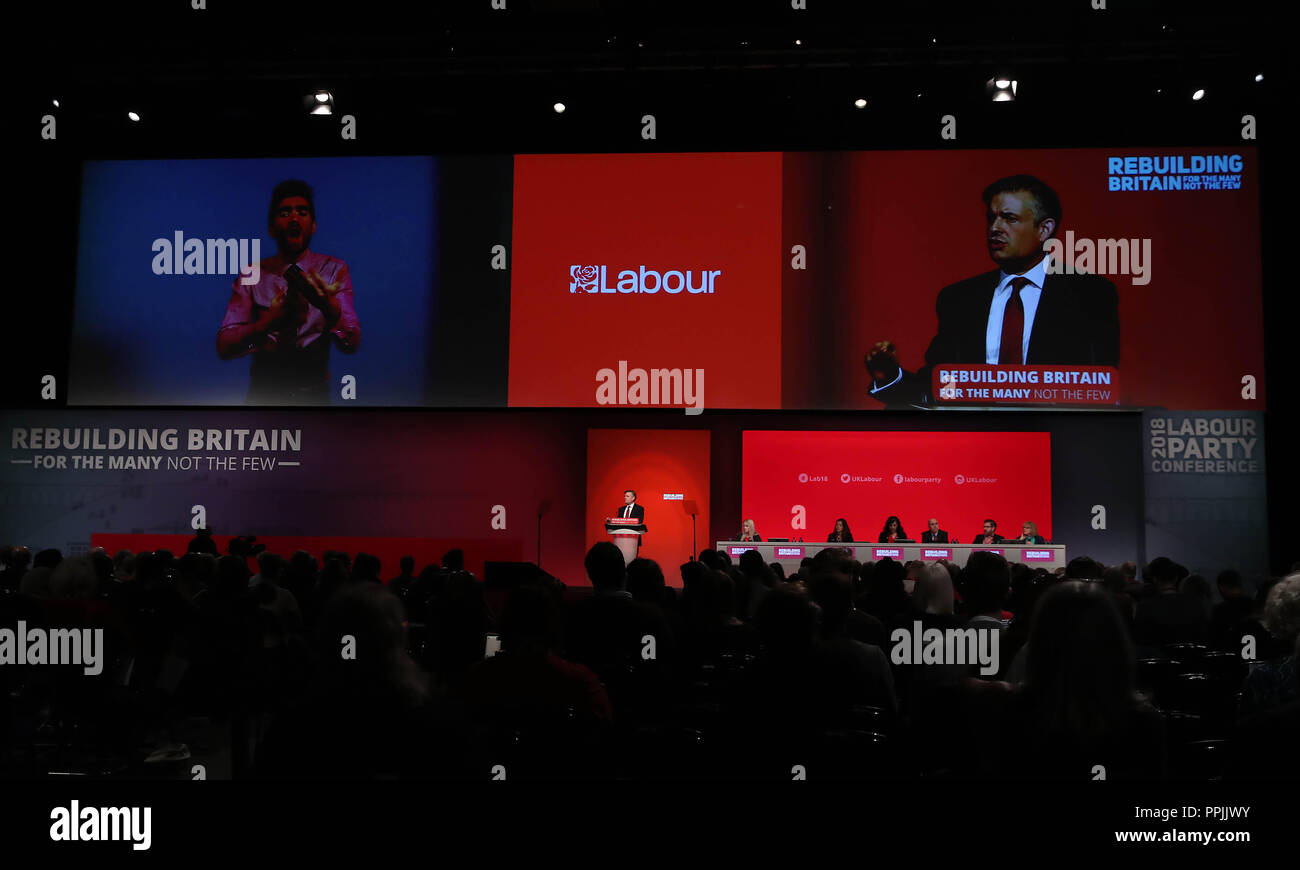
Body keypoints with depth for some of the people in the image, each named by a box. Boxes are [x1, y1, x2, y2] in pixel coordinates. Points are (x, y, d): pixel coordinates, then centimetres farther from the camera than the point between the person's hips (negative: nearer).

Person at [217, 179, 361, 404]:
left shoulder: (335, 270, 2)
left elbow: (351, 344, -8)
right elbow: (224, 347, -4)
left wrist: (329, 307, -28)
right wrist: (269, 322, -23)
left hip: (315, 394, 0)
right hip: (264, 392, 0)